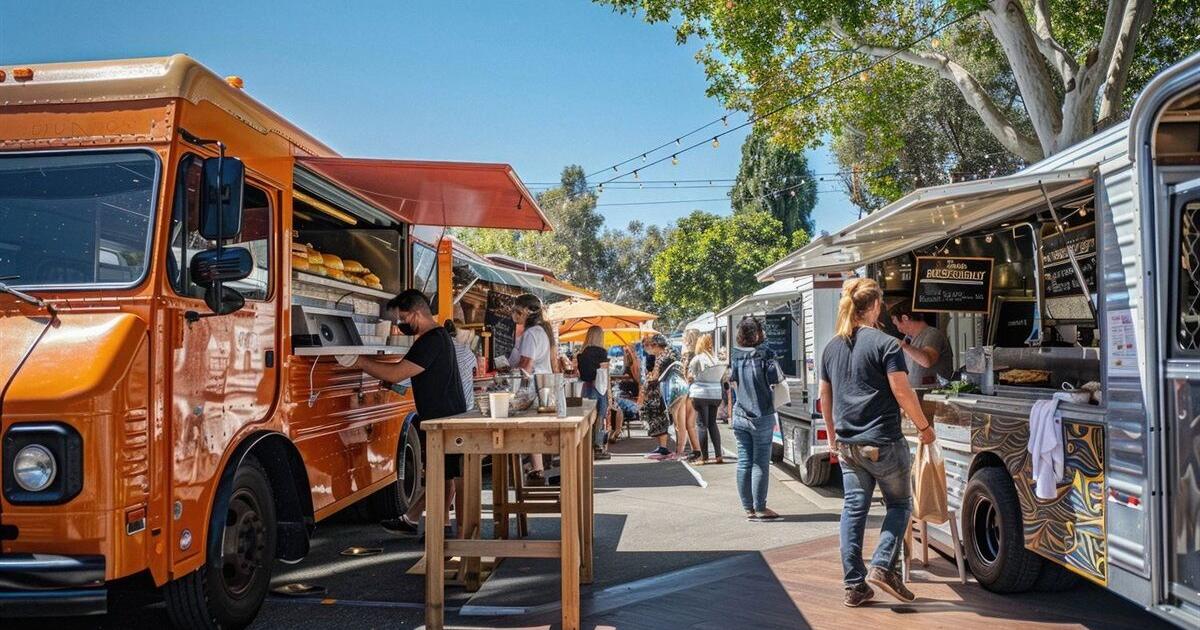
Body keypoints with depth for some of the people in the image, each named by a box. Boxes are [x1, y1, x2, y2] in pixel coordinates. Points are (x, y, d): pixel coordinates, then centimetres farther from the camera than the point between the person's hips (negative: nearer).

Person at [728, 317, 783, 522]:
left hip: (740, 416, 4)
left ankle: (748, 508, 13)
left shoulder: (735, 356, 4)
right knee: (760, 463, 1)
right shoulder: (765, 354, -9)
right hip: (762, 416, -4)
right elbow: (775, 380, -10)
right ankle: (760, 509, 3)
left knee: (744, 462, 7)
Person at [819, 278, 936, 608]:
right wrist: (924, 426, 1)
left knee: (853, 509, 9)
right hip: (882, 442, -6)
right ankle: (882, 567, -3)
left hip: (847, 443, 6)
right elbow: (902, 391, -12)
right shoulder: (885, 343, -10)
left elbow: (825, 397, 16)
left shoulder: (832, 346, 10)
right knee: (899, 504, 12)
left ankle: (854, 586, 9)